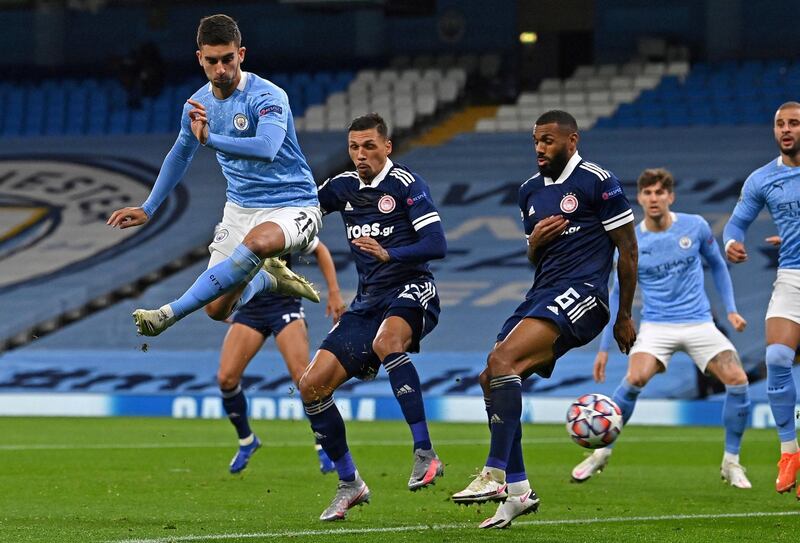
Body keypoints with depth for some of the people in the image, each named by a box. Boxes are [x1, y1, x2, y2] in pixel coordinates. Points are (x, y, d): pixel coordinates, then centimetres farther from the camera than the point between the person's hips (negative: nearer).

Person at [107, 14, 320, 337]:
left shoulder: (268, 97, -20)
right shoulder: (198, 105, 1)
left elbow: (267, 148, -41)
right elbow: (180, 155, 21)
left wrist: (211, 138, -52)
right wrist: (148, 209, 22)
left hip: (293, 205, -7)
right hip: (240, 209, 7)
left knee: (257, 242, -41)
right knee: (217, 308, -1)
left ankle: (169, 314, -38)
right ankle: (268, 278, 30)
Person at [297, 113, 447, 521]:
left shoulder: (405, 184, -9)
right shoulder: (343, 187, 10)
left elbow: (436, 245, -18)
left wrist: (388, 254, -32)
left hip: (411, 292, -7)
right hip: (367, 302, 7)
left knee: (386, 341, -40)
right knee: (312, 385, -6)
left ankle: (425, 454, -37)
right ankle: (349, 484, 7)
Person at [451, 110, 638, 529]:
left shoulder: (597, 182, -5)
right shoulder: (530, 191, 17)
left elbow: (627, 249, -3)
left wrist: (625, 316, -2)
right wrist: (535, 242, 1)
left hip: (582, 291, -9)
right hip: (543, 292, 9)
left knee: (502, 361, -26)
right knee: (490, 379, -1)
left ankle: (496, 475, -28)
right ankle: (517, 489, 5)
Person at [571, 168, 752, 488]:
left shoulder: (695, 227, -1)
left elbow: (717, 265, 16)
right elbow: (618, 295, 9)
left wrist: (731, 309, 7)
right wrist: (604, 348, 7)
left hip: (699, 323, 1)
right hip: (656, 326, -1)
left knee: (737, 381, -16)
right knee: (635, 380, -27)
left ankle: (731, 462, 2)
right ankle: (602, 452, -8)